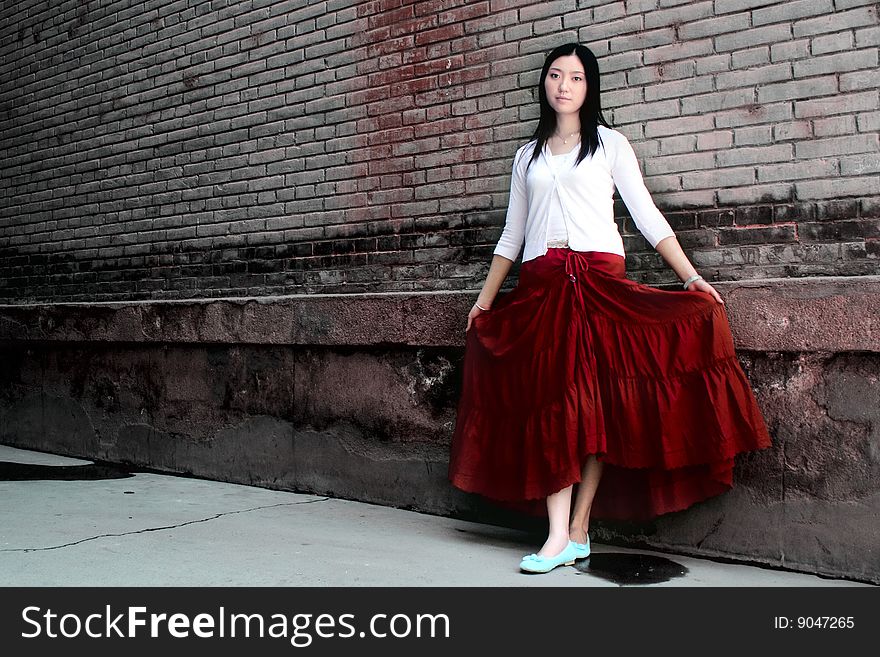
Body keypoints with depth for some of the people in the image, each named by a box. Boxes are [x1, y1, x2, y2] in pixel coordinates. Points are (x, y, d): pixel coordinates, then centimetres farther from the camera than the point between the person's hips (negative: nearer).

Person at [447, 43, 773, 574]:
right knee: (548, 401, -6)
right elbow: (512, 234, 22)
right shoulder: (528, 155, 20)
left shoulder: (609, 144, 11)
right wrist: (485, 299, 17)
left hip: (600, 281, -2)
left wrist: (693, 278, -5)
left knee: (595, 399, -7)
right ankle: (559, 536, -8)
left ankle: (578, 529, 0)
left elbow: (647, 216, 4)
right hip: (540, 286, 3)